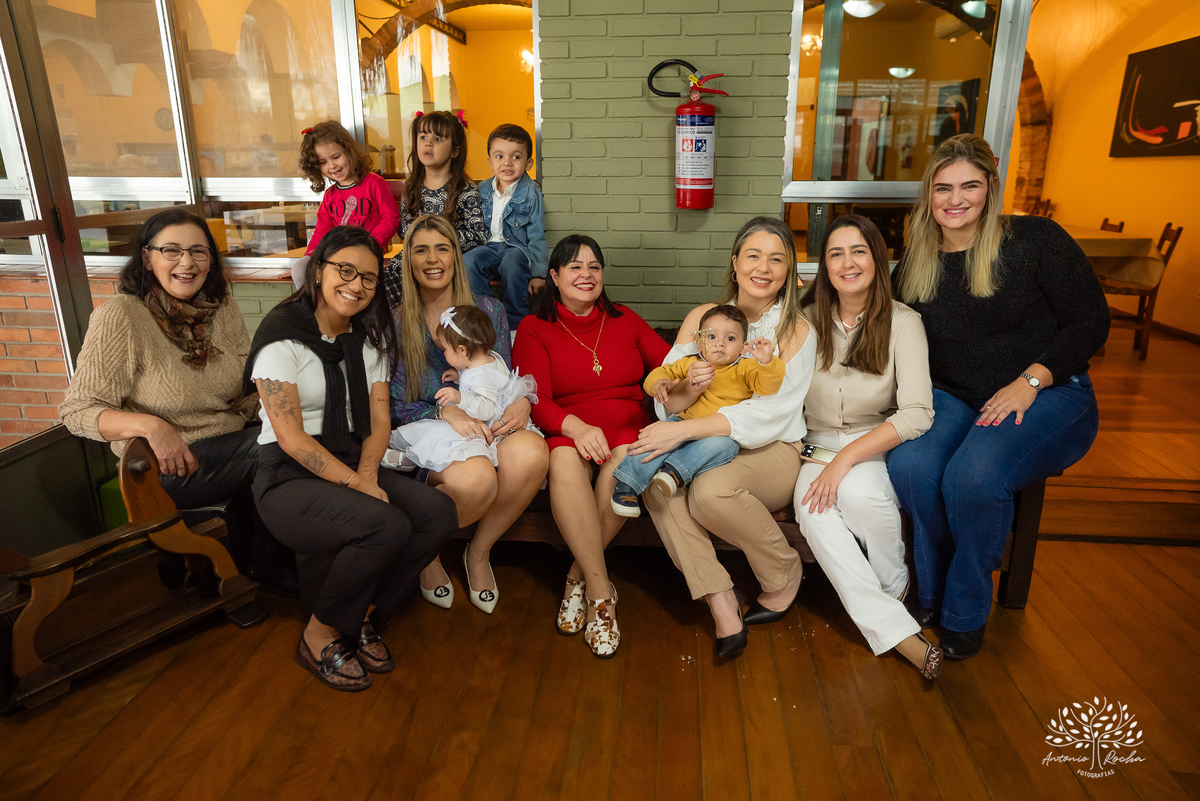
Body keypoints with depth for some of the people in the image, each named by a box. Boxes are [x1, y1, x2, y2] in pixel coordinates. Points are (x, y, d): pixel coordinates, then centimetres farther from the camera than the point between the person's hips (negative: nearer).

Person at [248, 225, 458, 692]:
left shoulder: (369, 338, 12)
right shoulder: (282, 335, -10)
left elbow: (378, 419, 5)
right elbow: (290, 437, -15)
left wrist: (367, 473, -14)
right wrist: (356, 484, -21)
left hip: (354, 464, 6)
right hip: (289, 478, -6)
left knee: (438, 513, -18)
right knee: (386, 526, -31)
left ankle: (362, 618, 2)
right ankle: (320, 636, -4)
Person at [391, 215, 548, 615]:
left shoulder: (488, 310, 11)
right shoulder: (397, 323, 5)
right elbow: (396, 406, -1)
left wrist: (522, 400, -12)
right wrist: (446, 412, -20)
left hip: (486, 425, 3)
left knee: (530, 452, -34)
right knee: (476, 477, -38)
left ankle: (479, 551, -6)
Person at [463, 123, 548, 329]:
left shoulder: (531, 193, -7)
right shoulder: (483, 190, 7)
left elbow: (537, 235, -8)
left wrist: (538, 273, -12)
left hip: (518, 247, -4)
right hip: (490, 245, 4)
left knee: (512, 264, -36)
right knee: (468, 262, -24)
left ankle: (517, 323, -21)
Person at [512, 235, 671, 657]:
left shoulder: (625, 320, 19)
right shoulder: (534, 328, 11)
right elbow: (535, 399, -2)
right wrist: (576, 426, -21)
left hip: (626, 431, 2)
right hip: (566, 432, -1)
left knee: (624, 463, -35)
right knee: (565, 462, -37)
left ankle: (579, 577, -17)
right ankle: (601, 592, -28)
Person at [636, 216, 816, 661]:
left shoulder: (796, 330, -4)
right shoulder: (702, 317, 7)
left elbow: (769, 416, -17)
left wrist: (683, 430, -27)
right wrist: (687, 390, -23)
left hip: (775, 451, -3)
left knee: (710, 491, -32)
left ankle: (785, 575, -2)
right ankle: (721, 605, -20)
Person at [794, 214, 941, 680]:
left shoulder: (902, 322, -6)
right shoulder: (808, 320, 3)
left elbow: (917, 413, -15)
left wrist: (847, 457, -23)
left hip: (879, 448, -2)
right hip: (817, 446, 2)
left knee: (858, 492, -35)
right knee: (811, 509, -29)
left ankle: (896, 585, -3)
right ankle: (897, 632, -22)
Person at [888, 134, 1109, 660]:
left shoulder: (1033, 239, -4)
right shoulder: (914, 268, 9)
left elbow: (1090, 323, -5)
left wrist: (1029, 382, -16)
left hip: (1048, 396, -3)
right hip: (954, 399, 4)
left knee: (973, 476, -32)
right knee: (909, 465, -28)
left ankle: (965, 614, -6)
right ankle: (932, 595, -3)